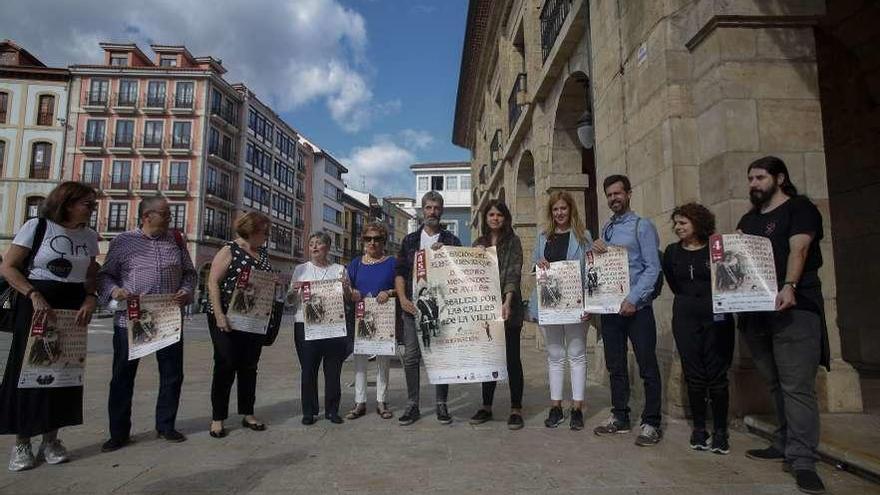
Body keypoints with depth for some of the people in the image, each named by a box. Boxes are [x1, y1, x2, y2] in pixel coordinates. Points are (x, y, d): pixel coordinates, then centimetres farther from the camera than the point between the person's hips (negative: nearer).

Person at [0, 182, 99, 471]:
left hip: (73, 309, 4)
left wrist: (90, 300, -6)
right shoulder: (37, 226, -6)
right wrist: (34, 295, -20)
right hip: (36, 306, -4)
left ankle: (51, 440, 20)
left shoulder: (89, 237, 7)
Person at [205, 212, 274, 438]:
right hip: (228, 320, -6)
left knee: (249, 367, 11)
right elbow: (213, 282, -14)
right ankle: (217, 419, 12)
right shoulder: (229, 250, -9)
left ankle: (248, 414, 21)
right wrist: (219, 315, -21)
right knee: (225, 366, -1)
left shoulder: (263, 253, 11)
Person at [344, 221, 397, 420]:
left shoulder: (392, 263, 4)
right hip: (359, 317, 2)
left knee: (383, 360, 5)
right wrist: (351, 293, -12)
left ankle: (381, 401, 17)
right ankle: (360, 402, 14)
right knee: (359, 359, 4)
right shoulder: (355, 264, 11)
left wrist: (389, 293, -18)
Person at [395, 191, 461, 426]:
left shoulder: (451, 240, 8)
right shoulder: (410, 240, 12)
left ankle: (441, 404, 16)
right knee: (411, 356, 2)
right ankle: (412, 405, 14)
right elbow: (400, 272, 8)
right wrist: (402, 298, -6)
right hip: (413, 307, 1)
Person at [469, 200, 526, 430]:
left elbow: (513, 273, -12)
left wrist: (507, 302, -24)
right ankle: (486, 406, 21)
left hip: (508, 308, -4)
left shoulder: (513, 241, 0)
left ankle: (516, 409, 11)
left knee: (512, 358, 2)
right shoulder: (478, 244, 14)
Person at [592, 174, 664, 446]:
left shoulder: (642, 226, -2)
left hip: (636, 307, -6)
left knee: (647, 367, 1)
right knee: (615, 366, 12)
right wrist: (596, 251, -4)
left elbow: (653, 268, -10)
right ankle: (620, 418, 24)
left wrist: (633, 299, -17)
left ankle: (651, 423, 11)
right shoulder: (606, 229, 15)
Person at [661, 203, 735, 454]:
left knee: (717, 374, 2)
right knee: (694, 375, 4)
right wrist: (690, 301, 6)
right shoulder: (672, 252, 7)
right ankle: (699, 428, 16)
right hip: (685, 317, 2)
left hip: (717, 316, -2)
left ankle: (720, 430, 13)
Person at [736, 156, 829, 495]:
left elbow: (798, 250, -14)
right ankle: (786, 445, 20)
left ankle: (802, 460, -6)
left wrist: (789, 287, -28)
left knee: (797, 386, -9)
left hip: (793, 309, -7)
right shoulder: (749, 219, 21)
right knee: (776, 385, 12)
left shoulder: (800, 209, 1)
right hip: (756, 311, 7)